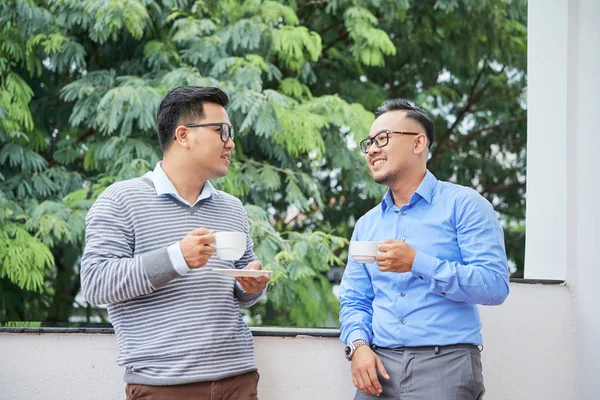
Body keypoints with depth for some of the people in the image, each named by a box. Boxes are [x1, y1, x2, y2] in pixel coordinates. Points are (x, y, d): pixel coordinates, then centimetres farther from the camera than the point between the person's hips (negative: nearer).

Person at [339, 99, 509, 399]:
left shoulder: (464, 205, -3)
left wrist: (417, 264, -17)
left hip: (445, 363, -5)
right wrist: (358, 345, -6)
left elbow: (495, 285, -12)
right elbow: (354, 301, 14)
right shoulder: (367, 225, 15)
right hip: (380, 366, 5)